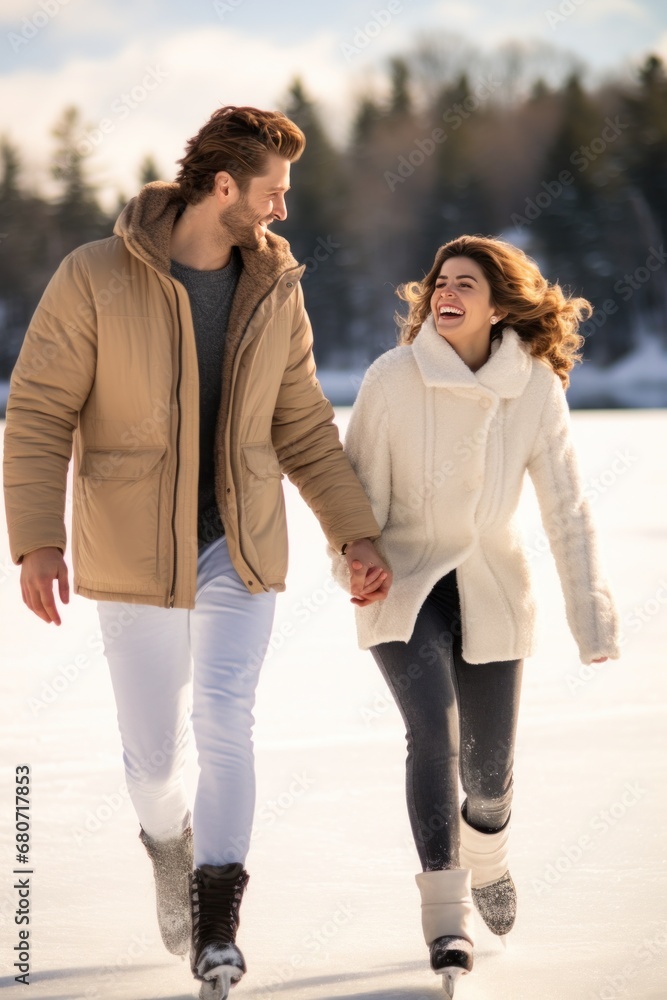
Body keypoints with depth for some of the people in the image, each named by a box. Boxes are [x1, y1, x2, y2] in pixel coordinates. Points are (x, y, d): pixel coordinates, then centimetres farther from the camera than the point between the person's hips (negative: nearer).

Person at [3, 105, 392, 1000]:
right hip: (135, 554, -2)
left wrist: (356, 534, 2)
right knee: (153, 750, 4)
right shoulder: (94, 278, -13)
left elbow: (302, 426, 9)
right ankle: (171, 842, 39)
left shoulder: (276, 292, 0)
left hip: (239, 548, 2)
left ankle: (216, 927, -4)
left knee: (224, 724, -14)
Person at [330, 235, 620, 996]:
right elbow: (360, 484, -7)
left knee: (488, 769, 7)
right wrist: (353, 566, -25)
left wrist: (593, 617, -12)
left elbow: (565, 509, -7)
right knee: (434, 728, -25)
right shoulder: (393, 378, -13)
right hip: (404, 585, -2)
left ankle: (484, 852, 44)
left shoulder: (536, 389, -9)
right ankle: (446, 917, -22)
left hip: (490, 591, 2)